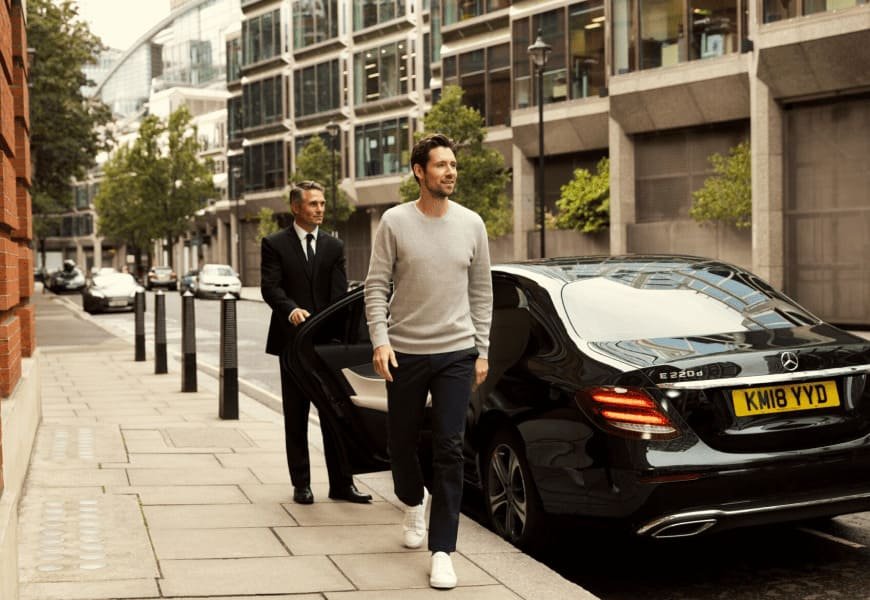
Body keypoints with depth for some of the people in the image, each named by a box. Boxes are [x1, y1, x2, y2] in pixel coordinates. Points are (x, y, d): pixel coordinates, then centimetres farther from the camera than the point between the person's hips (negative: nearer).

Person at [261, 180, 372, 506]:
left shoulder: (334, 246, 10)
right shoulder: (275, 244, 2)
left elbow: (339, 294, 2)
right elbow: (270, 287, -10)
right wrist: (292, 310, -29)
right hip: (292, 341, -2)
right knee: (295, 416, 6)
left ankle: (341, 483, 9)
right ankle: (301, 484, 13)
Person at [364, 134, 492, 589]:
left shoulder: (471, 224, 2)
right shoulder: (395, 222, -4)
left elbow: (482, 292, 8)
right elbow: (376, 287, -3)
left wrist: (482, 351, 6)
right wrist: (380, 341, -14)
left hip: (456, 353, 0)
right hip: (405, 352, 0)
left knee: (449, 451, -5)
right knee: (402, 442, 13)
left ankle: (442, 552, 1)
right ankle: (413, 503, 45)